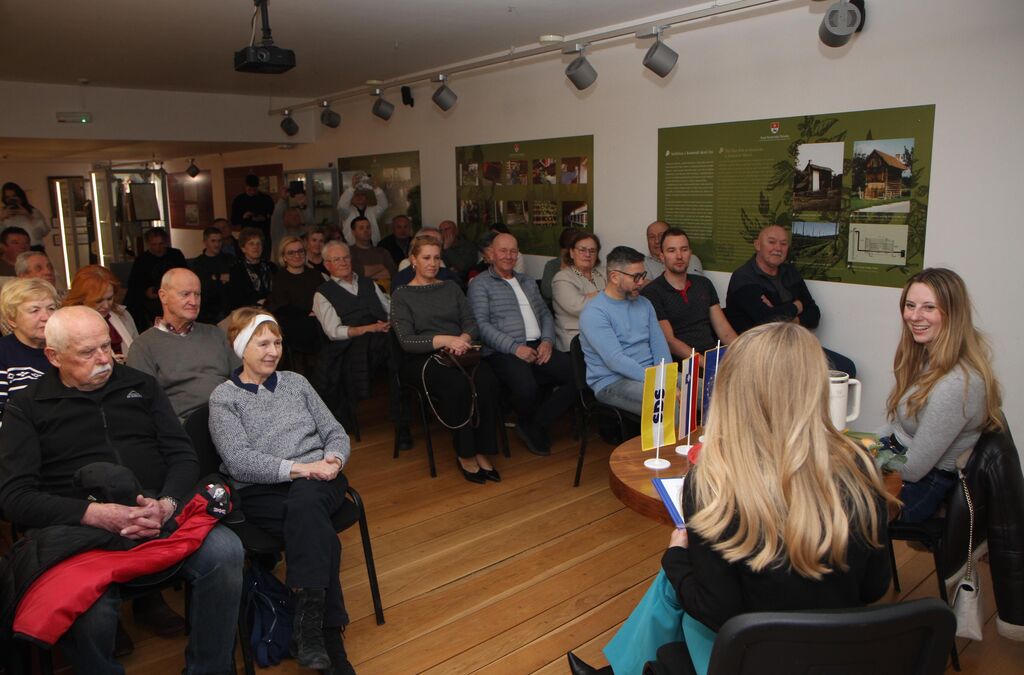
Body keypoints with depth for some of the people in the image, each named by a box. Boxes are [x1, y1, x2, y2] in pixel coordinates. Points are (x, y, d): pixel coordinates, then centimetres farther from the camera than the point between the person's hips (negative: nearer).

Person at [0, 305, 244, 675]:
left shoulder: (141, 385, 17)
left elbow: (183, 456, 11)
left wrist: (167, 505, -11)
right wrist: (95, 514, -16)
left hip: (161, 514, 2)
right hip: (83, 529, -2)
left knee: (225, 552, -28)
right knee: (88, 613, -34)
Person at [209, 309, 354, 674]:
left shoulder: (295, 382, 19)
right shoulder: (224, 398, 7)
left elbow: (335, 432, 16)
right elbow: (239, 462, -8)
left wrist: (333, 461, -8)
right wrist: (298, 468, -19)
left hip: (319, 481, 2)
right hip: (262, 492, -2)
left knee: (304, 503, -35)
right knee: (319, 533, -32)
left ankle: (308, 624, -35)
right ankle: (331, 638, -27)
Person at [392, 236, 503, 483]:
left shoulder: (451, 288, 20)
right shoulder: (401, 296, 7)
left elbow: (472, 323, 11)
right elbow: (406, 340, -6)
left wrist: (464, 337, -13)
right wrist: (444, 340, -20)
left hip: (459, 354, 4)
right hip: (421, 360, -3)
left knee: (487, 381, -30)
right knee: (458, 384, -35)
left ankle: (483, 453, -21)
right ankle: (465, 455, -20)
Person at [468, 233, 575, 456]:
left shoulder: (528, 283, 27)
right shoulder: (480, 284, 6)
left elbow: (546, 314, 23)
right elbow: (481, 324, -7)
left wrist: (547, 340, 0)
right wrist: (515, 347, -17)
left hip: (538, 347, 6)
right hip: (503, 352, -6)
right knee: (527, 387, -36)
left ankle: (537, 425, -4)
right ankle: (527, 424, 0)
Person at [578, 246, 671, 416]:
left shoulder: (644, 304, 14)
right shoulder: (593, 313, -11)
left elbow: (659, 344, 8)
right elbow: (616, 361, -20)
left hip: (650, 374, 7)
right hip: (612, 382, -7)